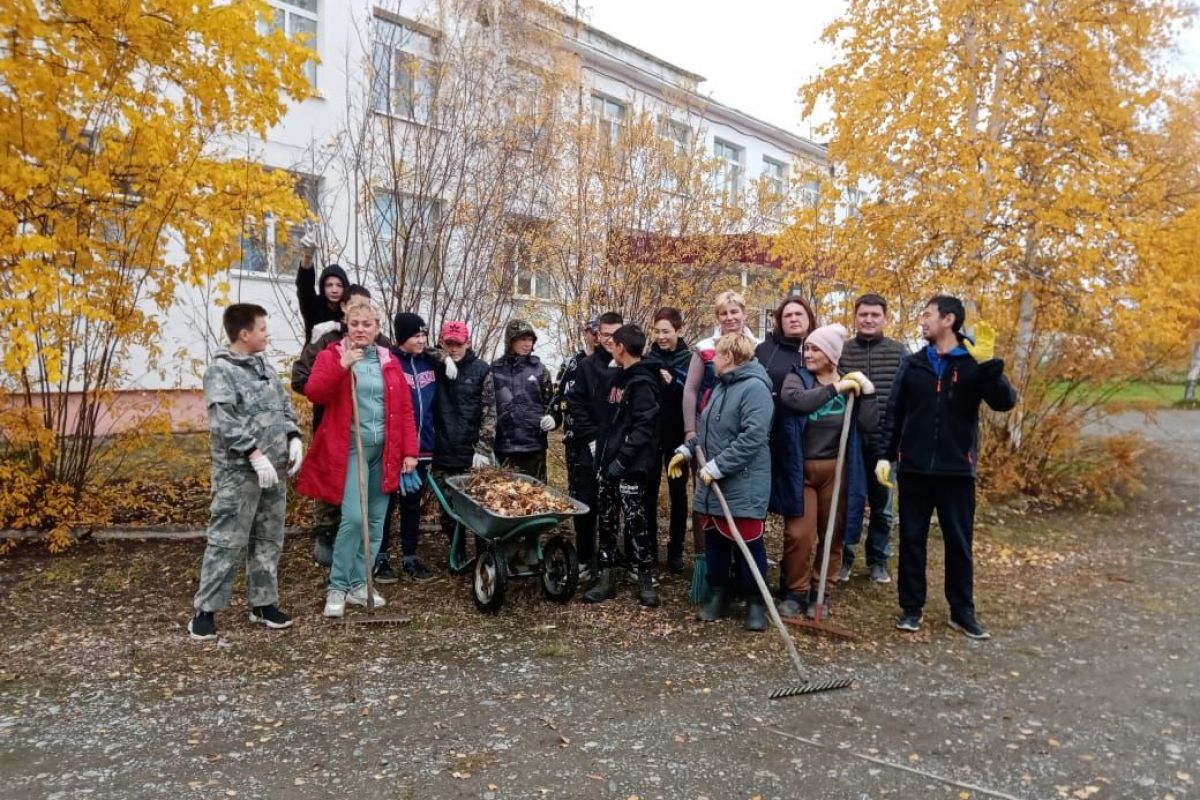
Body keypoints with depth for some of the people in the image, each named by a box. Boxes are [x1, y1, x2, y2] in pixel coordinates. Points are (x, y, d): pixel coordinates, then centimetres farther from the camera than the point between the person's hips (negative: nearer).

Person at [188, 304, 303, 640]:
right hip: (238, 473, -7)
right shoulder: (220, 370, -10)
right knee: (227, 543, -3)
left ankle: (263, 602, 24)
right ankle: (205, 609, 8)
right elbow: (224, 423, -19)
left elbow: (285, 406, 17)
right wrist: (255, 454, -22)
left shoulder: (265, 366, 14)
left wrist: (293, 438, 2)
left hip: (273, 471, 8)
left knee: (269, 540, 13)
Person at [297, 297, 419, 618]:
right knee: (353, 517, -13)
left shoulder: (389, 361, 12)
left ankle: (358, 584, 20)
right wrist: (342, 365, -24)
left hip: (384, 450, 5)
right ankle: (337, 588, 3)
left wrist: (409, 451, 2)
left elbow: (405, 409, 9)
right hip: (350, 448, -4)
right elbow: (313, 392, -14)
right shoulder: (331, 355, 2)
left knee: (376, 521, 8)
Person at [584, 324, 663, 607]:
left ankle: (647, 580, 11)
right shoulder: (619, 378, 15)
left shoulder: (643, 382, -13)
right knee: (606, 521, 10)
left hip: (630, 466, -9)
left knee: (635, 522, -2)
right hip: (608, 463, 9)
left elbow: (643, 428, -20)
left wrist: (621, 461, -22)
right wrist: (602, 456, 17)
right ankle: (606, 578, 18)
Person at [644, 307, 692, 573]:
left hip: (677, 436, -2)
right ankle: (649, 548, 19)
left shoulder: (690, 360, -3)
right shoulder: (647, 359, 2)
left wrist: (673, 383, -24)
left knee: (678, 492, 8)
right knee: (649, 491, 7)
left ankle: (676, 550, 18)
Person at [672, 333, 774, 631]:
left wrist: (717, 466, -24)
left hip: (743, 486, -9)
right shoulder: (721, 386, 14)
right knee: (714, 543, 14)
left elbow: (752, 438, -25)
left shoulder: (755, 388, -17)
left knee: (748, 546, 3)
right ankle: (719, 596, 28)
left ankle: (756, 603, 18)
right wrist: (686, 450, 12)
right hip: (713, 484, 9)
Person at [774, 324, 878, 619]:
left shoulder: (852, 384, 5)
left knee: (832, 535, 8)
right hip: (802, 470, -2)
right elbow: (794, 399, -25)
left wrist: (867, 391, -12)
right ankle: (796, 592, 12)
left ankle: (820, 593, 23)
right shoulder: (797, 378, -1)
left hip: (837, 471, 2)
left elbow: (869, 426, -4)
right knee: (799, 534, -6)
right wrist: (835, 388, -22)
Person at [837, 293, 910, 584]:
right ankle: (843, 557, 22)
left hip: (885, 442, 0)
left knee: (882, 505, 12)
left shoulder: (899, 352, 2)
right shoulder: (841, 351, 2)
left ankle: (878, 560, 27)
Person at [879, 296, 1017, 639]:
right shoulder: (913, 364, 6)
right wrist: (885, 455, 1)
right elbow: (893, 413, 7)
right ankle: (911, 607, 19)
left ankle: (962, 611, 21)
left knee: (959, 543, 8)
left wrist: (988, 363, -27)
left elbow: (1005, 402, -15)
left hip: (957, 470, -2)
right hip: (913, 468, 2)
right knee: (912, 540, 8)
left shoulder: (973, 364, -2)